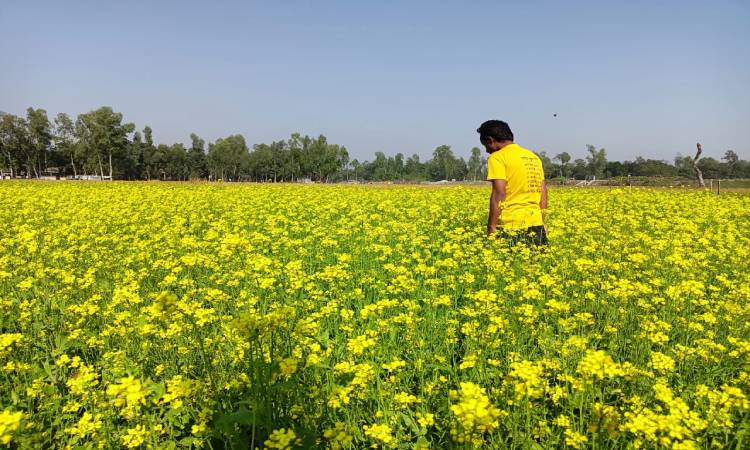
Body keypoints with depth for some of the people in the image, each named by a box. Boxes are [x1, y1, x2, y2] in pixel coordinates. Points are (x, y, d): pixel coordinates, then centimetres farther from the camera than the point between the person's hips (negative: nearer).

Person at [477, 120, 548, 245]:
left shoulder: (497, 157, -6)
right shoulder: (533, 156, 17)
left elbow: (499, 194, -16)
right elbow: (543, 192, 18)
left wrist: (491, 227, -14)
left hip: (512, 226, -7)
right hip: (536, 224, 7)